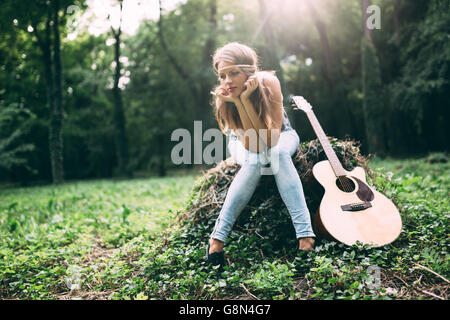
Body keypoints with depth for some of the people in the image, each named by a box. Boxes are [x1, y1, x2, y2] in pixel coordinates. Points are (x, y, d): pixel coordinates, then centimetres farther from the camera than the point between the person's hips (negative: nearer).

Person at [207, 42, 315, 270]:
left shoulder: (268, 83, -30)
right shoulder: (223, 99, -27)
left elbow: (271, 140, -34)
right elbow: (252, 146, -33)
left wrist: (246, 99, -41)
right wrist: (239, 102, -42)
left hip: (280, 137, 0)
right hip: (244, 143, 0)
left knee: (278, 153, -35)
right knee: (256, 161, -34)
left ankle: (306, 234, -39)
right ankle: (218, 236, -30)